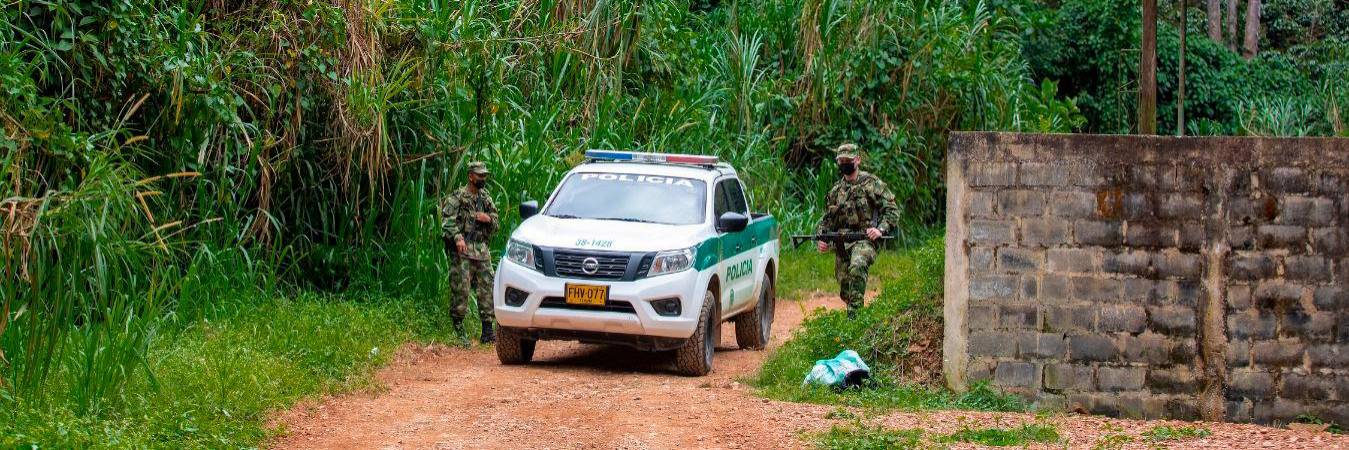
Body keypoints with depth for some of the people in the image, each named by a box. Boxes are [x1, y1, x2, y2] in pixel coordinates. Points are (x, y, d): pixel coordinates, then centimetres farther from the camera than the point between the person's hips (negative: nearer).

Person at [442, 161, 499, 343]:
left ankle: (487, 330, 6)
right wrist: (457, 237, -28)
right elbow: (447, 222, -13)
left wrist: (488, 219, -1)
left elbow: (496, 225, 22)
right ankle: (458, 329, -1)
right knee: (461, 290, -7)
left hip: (482, 250, 6)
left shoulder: (486, 198, 17)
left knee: (486, 289, 3)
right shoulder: (457, 198, -3)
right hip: (463, 251, -6)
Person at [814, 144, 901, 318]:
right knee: (845, 292, 6)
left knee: (857, 267, -35)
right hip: (840, 245, 6)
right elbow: (827, 219, 23)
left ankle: (854, 314, -37)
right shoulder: (836, 190, 17)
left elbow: (891, 210, -2)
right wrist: (820, 239, 6)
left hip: (864, 240, -6)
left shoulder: (872, 184, 0)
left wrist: (881, 229, -18)